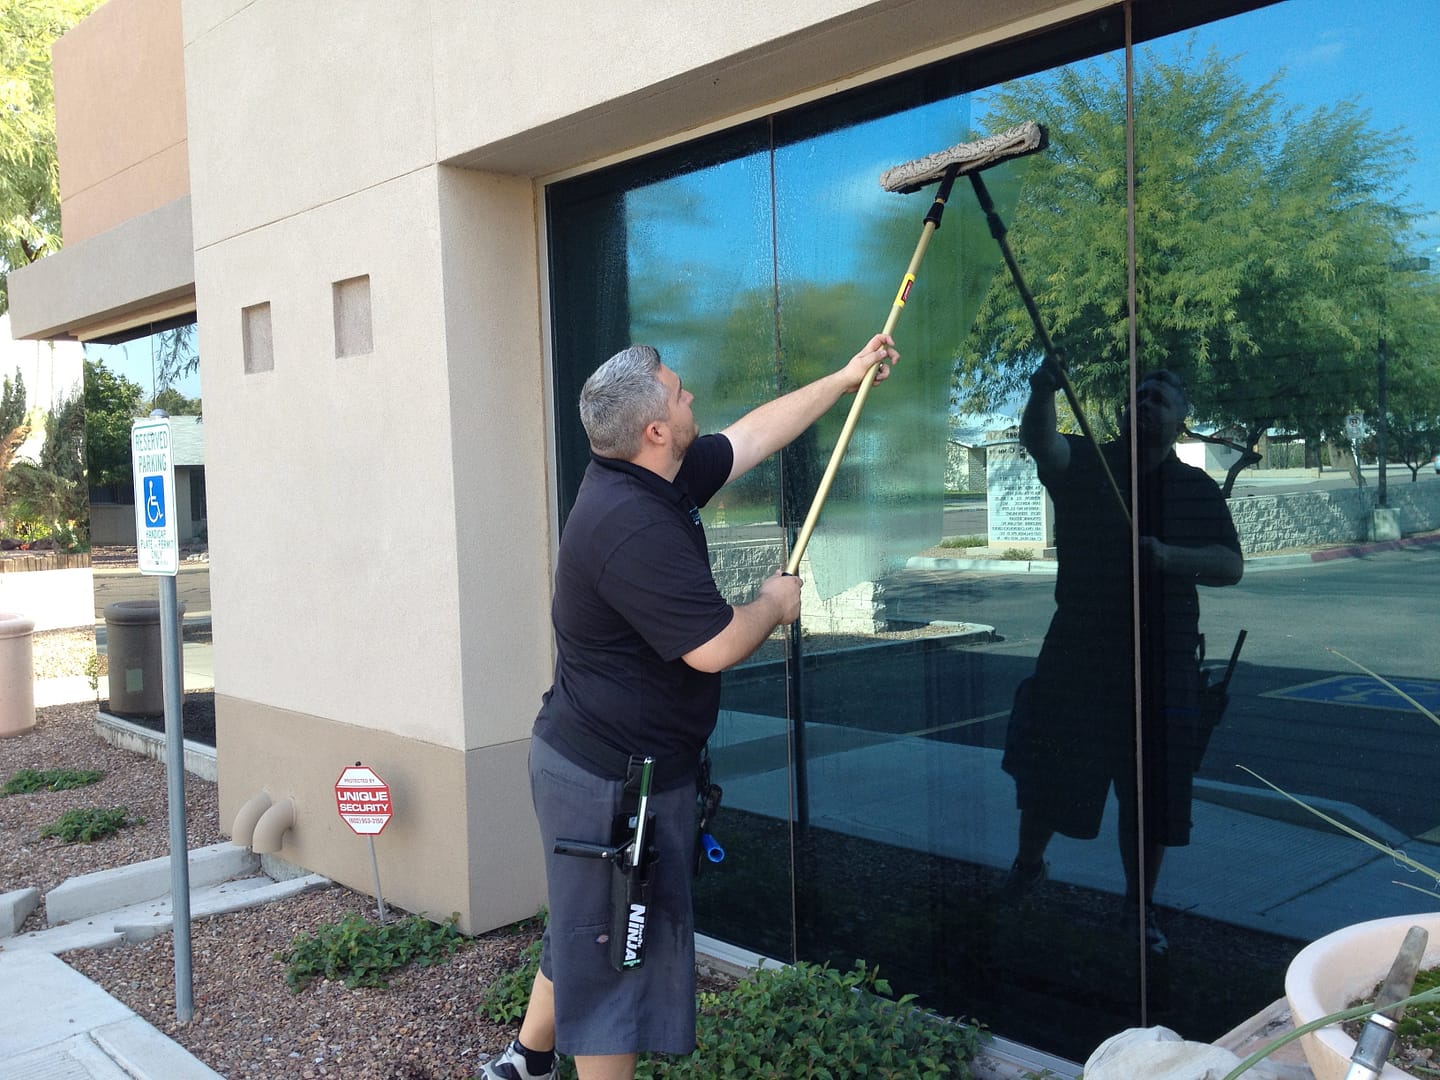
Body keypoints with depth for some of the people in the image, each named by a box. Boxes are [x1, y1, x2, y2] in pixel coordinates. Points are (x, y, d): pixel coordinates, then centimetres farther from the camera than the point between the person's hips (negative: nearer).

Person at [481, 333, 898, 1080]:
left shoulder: (650, 481, 2)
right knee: (612, 955, 6)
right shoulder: (634, 524, -28)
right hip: (612, 780, -10)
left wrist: (845, 379, 20)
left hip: (593, 760, 10)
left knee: (587, 935, 24)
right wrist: (774, 604, -7)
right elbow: (714, 647, -28)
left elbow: (752, 435, 15)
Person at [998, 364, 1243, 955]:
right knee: (1045, 769, 9)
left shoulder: (1197, 489, 5)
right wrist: (1042, 394, -40)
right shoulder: (1086, 463, 2)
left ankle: (1140, 906, 26)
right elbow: (1041, 443, -20)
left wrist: (1167, 556, -22)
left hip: (1162, 659, 1)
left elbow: (1232, 566, -4)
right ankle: (1028, 863, 37)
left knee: (1151, 793, 7)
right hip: (1076, 649, 0)